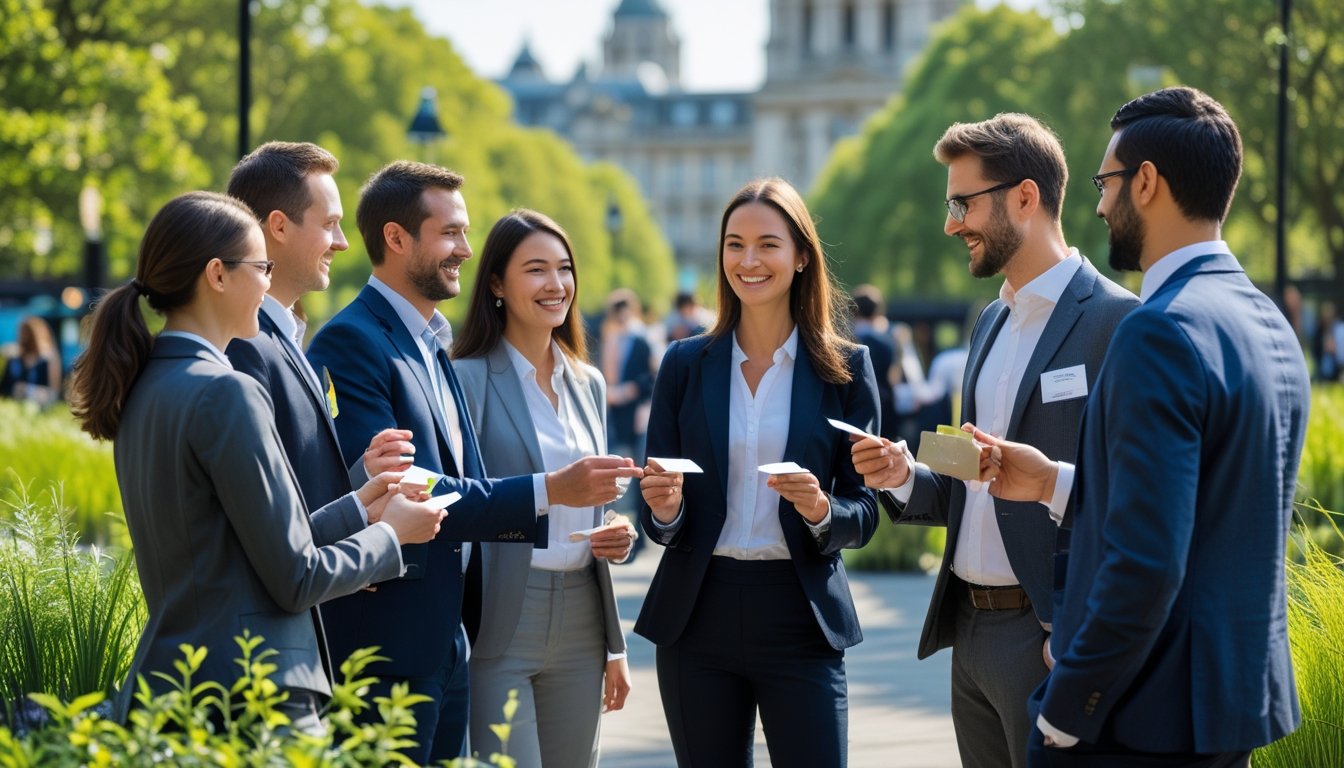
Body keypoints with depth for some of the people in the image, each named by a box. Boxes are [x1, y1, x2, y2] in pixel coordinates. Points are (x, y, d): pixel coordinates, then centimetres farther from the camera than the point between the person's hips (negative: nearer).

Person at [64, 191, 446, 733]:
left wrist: (356, 509, 20)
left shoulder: (144, 389, 10)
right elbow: (295, 579, -13)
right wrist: (390, 534, 3)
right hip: (248, 700, -9)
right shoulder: (226, 393, -15)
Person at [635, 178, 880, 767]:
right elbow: (655, 517, 7)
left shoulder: (845, 368, 2)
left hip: (801, 621, -2)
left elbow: (864, 513, 2)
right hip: (698, 619, 2)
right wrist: (665, 509, -15)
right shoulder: (686, 364, 6)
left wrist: (822, 510, -19)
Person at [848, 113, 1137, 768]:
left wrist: (1044, 478, -26)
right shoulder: (991, 322, 16)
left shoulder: (1116, 322, -11)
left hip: (1049, 638, -8)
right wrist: (905, 479, 4)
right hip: (971, 632, 8)